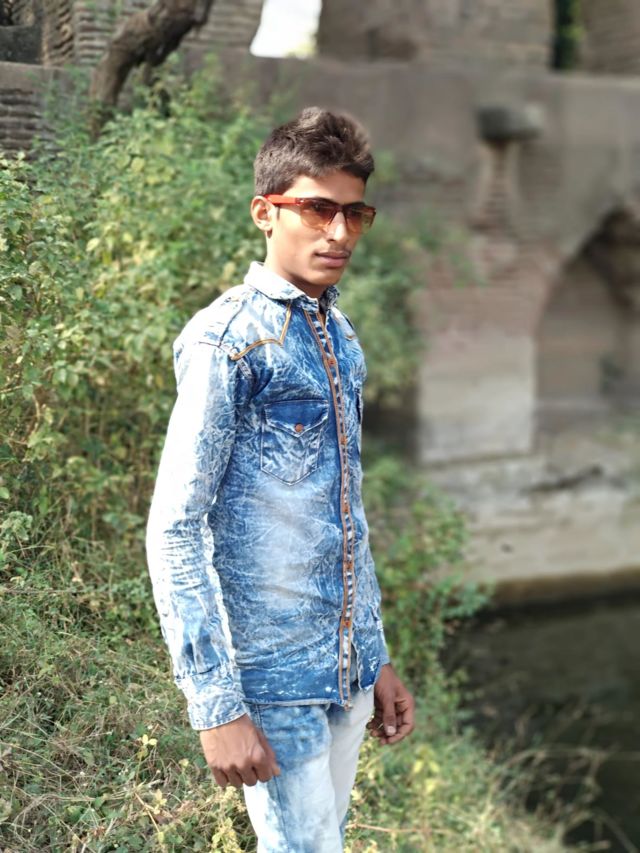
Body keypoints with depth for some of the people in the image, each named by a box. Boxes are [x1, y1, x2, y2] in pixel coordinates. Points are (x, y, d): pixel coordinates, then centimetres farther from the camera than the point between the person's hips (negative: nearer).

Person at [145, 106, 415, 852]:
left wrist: (375, 656, 17)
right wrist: (215, 705, -18)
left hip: (348, 669, 7)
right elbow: (173, 532, -16)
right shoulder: (227, 337, -15)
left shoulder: (341, 338, 9)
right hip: (274, 678, -7)